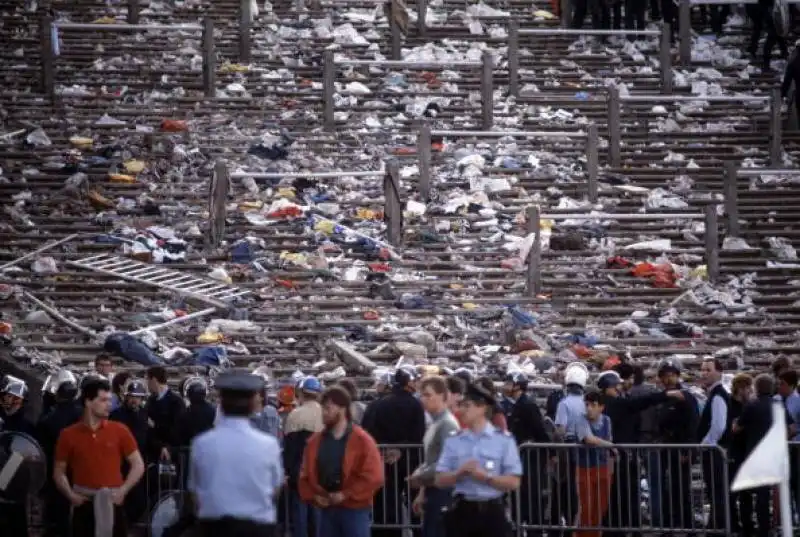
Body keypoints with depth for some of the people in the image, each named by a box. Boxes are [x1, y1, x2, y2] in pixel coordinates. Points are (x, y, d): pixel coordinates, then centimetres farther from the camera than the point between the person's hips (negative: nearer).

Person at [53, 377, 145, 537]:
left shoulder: (119, 430, 1)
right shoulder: (68, 435, 2)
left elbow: (138, 465, 5)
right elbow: (59, 472, 10)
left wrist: (122, 491, -8)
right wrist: (70, 495, -6)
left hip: (113, 504, 0)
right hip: (84, 504, 0)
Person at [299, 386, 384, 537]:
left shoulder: (362, 440, -8)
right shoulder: (315, 441, 8)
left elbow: (373, 477, -15)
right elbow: (305, 475, 13)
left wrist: (346, 494, -16)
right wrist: (314, 496, -4)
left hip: (354, 510, -5)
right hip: (326, 510, 5)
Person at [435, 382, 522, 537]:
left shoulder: (504, 440, -4)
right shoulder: (453, 441, 6)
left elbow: (513, 482, -6)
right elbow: (440, 480, 5)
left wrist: (484, 476, -17)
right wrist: (460, 473, -13)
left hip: (491, 512, -3)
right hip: (461, 512, 3)